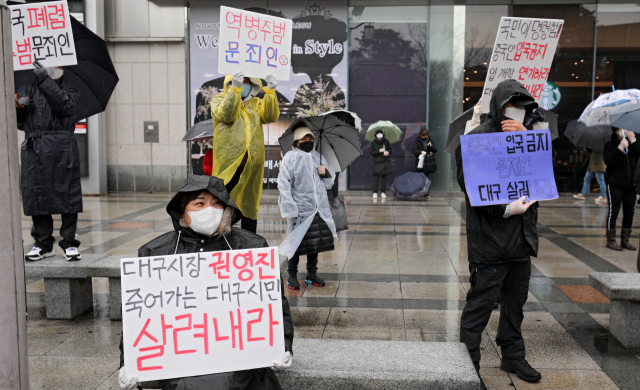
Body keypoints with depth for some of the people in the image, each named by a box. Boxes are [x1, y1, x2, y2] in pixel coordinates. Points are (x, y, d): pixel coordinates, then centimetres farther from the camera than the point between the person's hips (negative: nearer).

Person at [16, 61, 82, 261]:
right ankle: (43, 243, 15)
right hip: (34, 149, 3)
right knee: (36, 195, 4)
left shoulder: (69, 90, 11)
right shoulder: (27, 89, 19)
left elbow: (65, 105, -13)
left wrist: (45, 80, -16)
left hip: (62, 148, -3)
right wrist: (19, 106, -3)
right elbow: (17, 121, 18)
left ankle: (69, 243, 5)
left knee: (66, 195, -4)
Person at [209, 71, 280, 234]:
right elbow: (225, 114, -14)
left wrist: (270, 92, -13)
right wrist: (234, 89, -21)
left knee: (250, 201, 10)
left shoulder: (257, 103, 18)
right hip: (228, 160, -3)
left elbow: (271, 116, -2)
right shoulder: (219, 99, 9)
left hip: (253, 161, 4)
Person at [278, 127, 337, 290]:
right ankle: (292, 276, 15)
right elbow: (283, 184, -6)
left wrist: (326, 172, -1)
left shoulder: (317, 156, 14)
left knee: (316, 241, 11)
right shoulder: (291, 157, -3)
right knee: (297, 241, 0)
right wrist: (290, 207, -13)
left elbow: (329, 181, 23)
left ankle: (312, 274, 25)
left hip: (319, 208, 5)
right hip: (300, 208, -5)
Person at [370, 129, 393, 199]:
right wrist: (379, 151, -17)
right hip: (377, 163, -2)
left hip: (385, 162, 2)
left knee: (384, 177, 5)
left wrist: (388, 152, -10)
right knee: (376, 177, -5)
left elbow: (391, 149, 12)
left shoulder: (386, 142, 5)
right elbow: (371, 152, -5)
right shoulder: (373, 143, 1)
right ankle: (375, 192, 3)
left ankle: (382, 192, 14)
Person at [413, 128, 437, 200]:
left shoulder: (430, 141, 11)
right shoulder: (417, 141, 4)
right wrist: (421, 152, -22)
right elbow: (414, 150, -4)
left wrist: (431, 146, -12)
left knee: (428, 179, 1)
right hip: (421, 162, -2)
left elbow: (436, 150, 8)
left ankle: (427, 193, 7)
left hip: (429, 162, 2)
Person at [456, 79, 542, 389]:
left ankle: (513, 357, 35)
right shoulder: (477, 138, -8)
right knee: (479, 305, 0)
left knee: (515, 302, 19)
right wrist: (506, 208, -19)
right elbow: (469, 185, -16)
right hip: (490, 240, -7)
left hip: (521, 238, 8)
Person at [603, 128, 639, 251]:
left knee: (629, 212, 7)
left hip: (630, 184, 5)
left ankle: (625, 240, 18)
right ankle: (610, 240, 5)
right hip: (615, 184, -5)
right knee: (613, 212, -3)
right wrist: (620, 148, -18)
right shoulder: (610, 145, 0)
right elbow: (608, 161, -16)